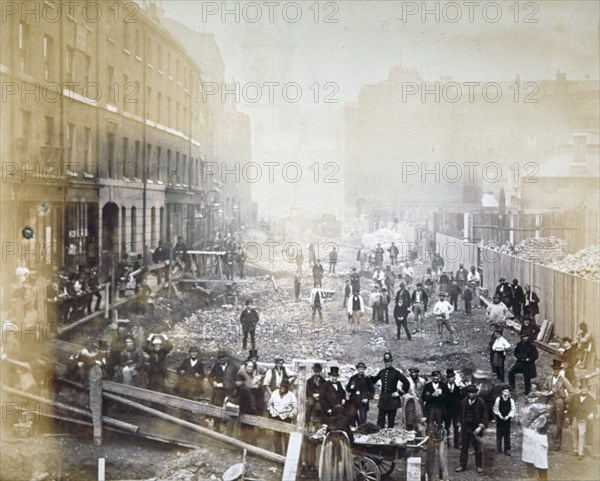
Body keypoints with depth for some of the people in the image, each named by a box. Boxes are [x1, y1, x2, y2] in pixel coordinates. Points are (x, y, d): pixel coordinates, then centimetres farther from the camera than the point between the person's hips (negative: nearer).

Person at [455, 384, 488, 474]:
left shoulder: (481, 402, -7)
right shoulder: (464, 402, 6)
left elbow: (484, 416, -6)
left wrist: (480, 427, -13)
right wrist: (460, 425, 12)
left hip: (476, 429, -4)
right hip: (466, 428, 4)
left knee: (478, 448, 2)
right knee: (464, 447, 7)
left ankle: (479, 466, 13)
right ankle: (463, 465, 15)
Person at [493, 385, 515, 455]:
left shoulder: (511, 400, 1)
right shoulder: (498, 399, 0)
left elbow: (512, 410, 0)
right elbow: (495, 408, 2)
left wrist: (508, 416, -12)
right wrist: (499, 415, -11)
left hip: (507, 419, 0)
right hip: (499, 419, 0)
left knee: (507, 435, 1)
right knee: (499, 434, 5)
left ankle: (507, 450, 5)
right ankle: (499, 449, 16)